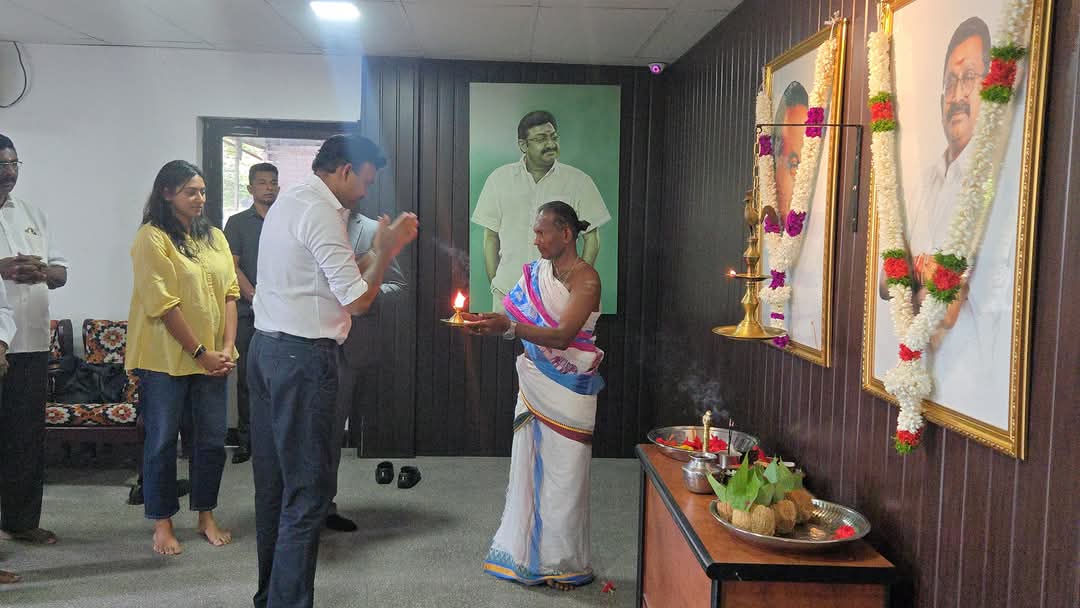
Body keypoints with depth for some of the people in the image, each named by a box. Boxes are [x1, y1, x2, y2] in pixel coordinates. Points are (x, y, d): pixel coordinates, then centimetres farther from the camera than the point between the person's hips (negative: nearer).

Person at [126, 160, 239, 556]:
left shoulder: (214, 237, 10)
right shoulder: (152, 238, -9)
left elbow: (230, 294, 6)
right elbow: (163, 304, -14)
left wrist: (227, 347, -5)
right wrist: (200, 352, -14)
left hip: (212, 357, 6)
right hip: (166, 358, -5)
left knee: (212, 440, 10)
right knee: (162, 442, 6)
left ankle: (206, 516, 25)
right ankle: (162, 523, 19)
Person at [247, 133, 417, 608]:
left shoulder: (287, 202, 17)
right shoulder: (320, 211, -14)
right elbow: (357, 300, -15)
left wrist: (383, 248, 15)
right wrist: (385, 250, -2)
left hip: (266, 350, 10)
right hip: (303, 356, -10)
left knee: (274, 482, 17)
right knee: (309, 490, -3)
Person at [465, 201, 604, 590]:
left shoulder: (585, 279, -12)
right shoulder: (536, 273, 8)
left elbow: (562, 336, -23)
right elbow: (518, 320, 4)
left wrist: (508, 327, -33)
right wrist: (488, 322, -16)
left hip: (568, 390, -6)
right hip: (534, 383, 6)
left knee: (563, 472, 3)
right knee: (532, 466, 10)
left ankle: (566, 564, 18)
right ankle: (531, 554, 24)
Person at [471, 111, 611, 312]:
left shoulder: (578, 181, 1)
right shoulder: (499, 179, 4)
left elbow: (591, 238, 4)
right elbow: (490, 237, 8)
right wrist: (494, 283, 2)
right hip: (508, 293, 1)